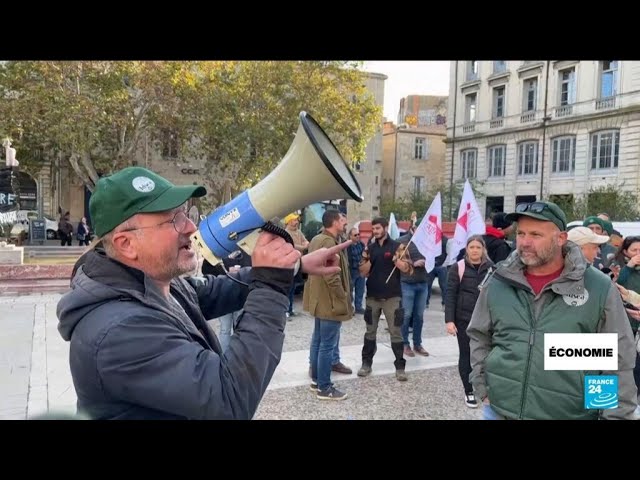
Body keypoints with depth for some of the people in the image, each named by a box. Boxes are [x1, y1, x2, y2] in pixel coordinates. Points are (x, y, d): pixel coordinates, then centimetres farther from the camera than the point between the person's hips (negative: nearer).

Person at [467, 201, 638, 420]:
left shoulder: (600, 288, -8)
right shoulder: (497, 284, -1)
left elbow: (618, 364, -4)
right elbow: (480, 338, 10)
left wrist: (616, 415, -5)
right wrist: (482, 389, 5)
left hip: (568, 415, -2)